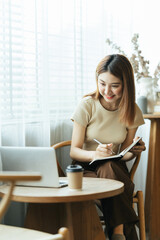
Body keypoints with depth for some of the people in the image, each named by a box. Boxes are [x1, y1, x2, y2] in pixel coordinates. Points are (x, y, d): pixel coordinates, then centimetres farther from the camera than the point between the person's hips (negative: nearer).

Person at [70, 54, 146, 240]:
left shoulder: (132, 112, -1)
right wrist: (94, 154, -31)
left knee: (108, 168, -35)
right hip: (86, 168, -1)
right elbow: (74, 151, -9)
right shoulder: (87, 105, -9)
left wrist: (134, 151, -20)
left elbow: (123, 154, 5)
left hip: (115, 169, 2)